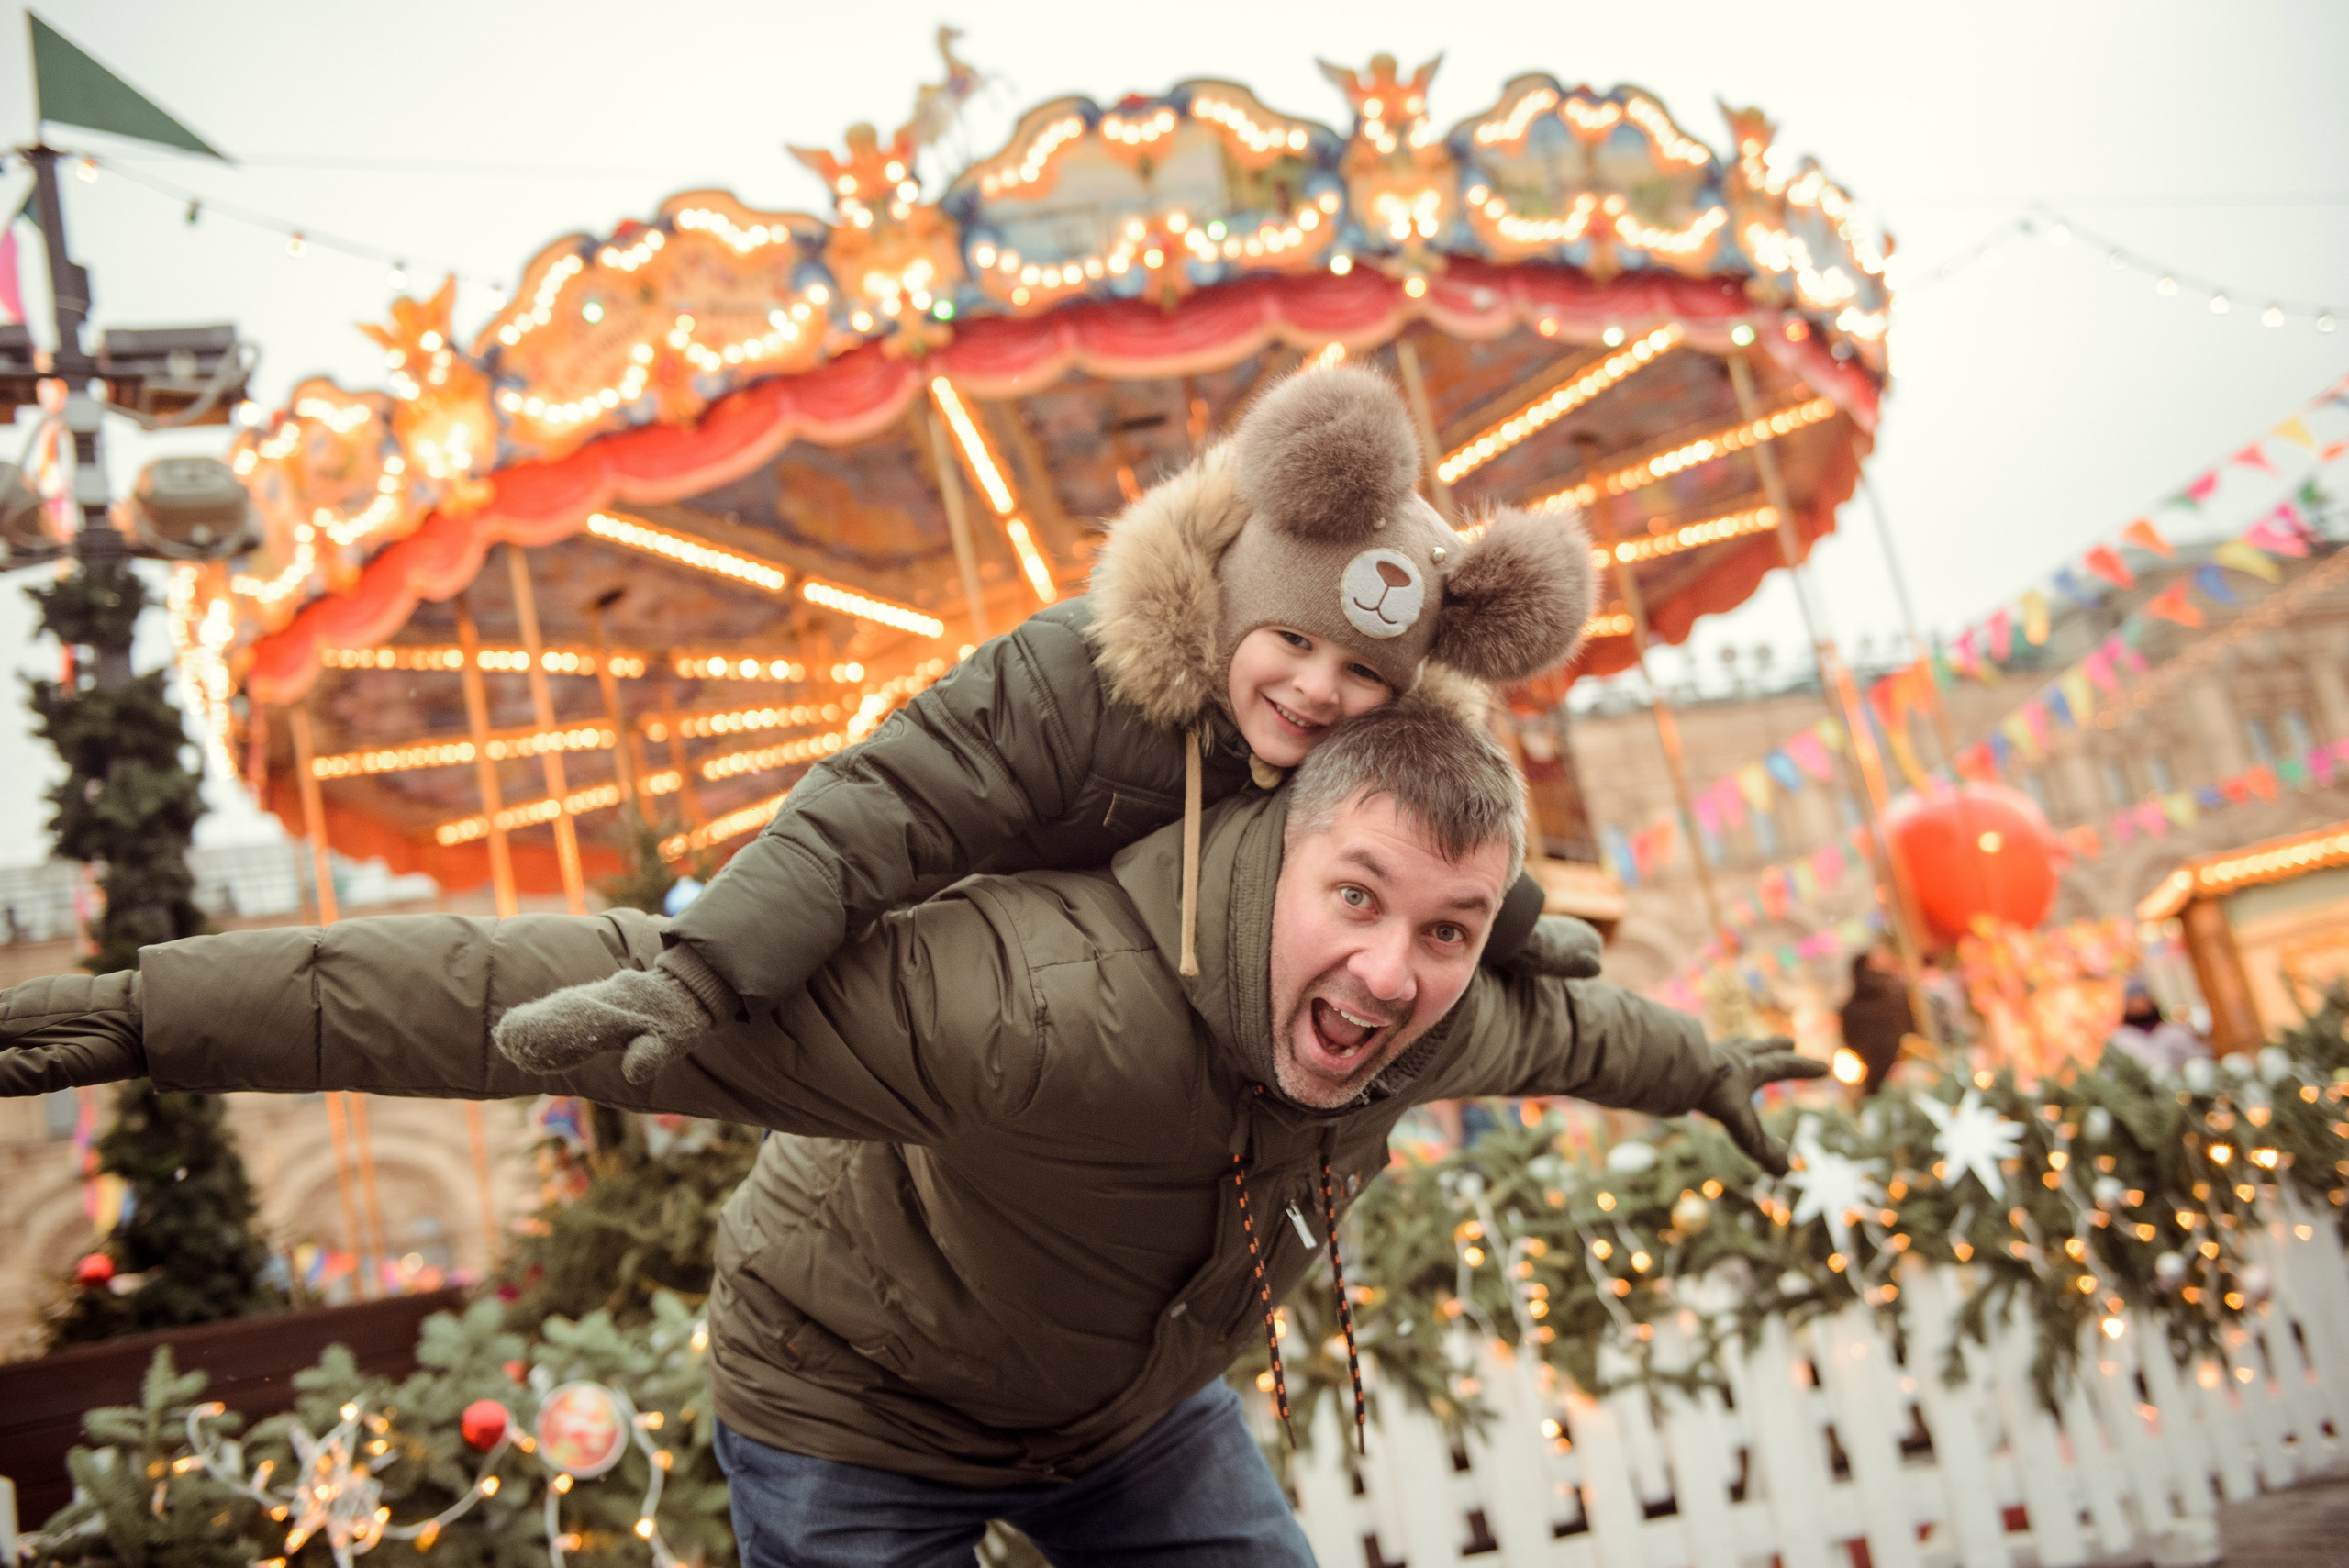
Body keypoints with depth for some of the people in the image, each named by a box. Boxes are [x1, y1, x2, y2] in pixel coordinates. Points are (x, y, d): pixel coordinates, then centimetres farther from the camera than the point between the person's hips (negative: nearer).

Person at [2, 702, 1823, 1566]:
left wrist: (1703, 1065, 27)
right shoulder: (1062, 1006, -45)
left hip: (1138, 1396, 6)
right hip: (862, 1402, -5)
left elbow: (1553, 1020, 6)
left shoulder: (1439, 1013, -20)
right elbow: (633, 991, -47)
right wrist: (160, 1010, -48)